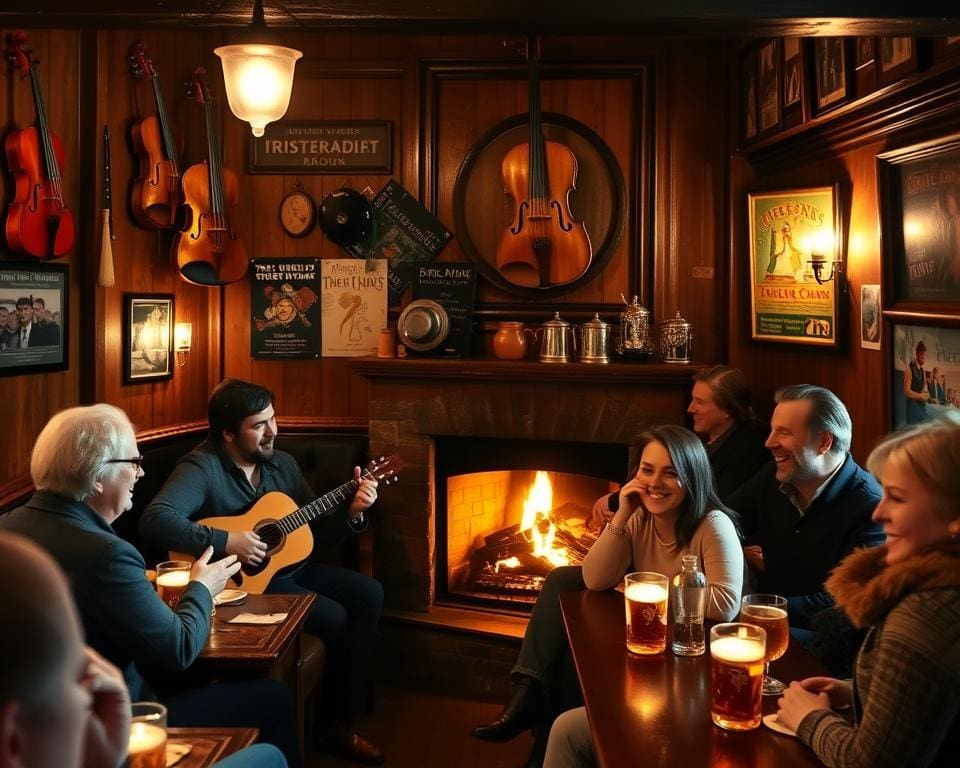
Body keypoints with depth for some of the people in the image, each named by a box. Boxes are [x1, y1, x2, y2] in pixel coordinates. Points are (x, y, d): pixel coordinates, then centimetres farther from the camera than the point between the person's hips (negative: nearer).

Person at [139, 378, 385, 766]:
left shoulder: (281, 463, 4)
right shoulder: (201, 468, -20)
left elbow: (313, 523, 12)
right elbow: (155, 520, -36)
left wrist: (352, 513, -7)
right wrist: (225, 542, -37)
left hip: (288, 567, 9)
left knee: (368, 594, 0)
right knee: (335, 618, -19)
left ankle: (343, 720, 6)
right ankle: (332, 721, 5)